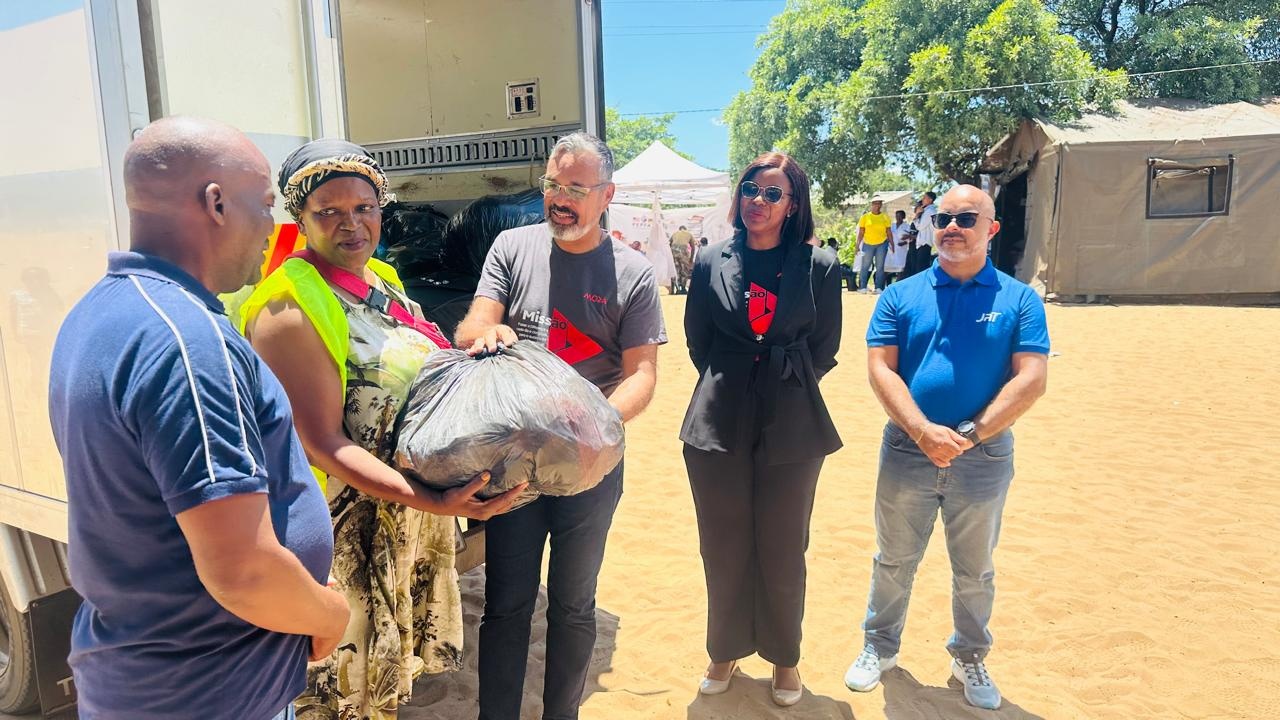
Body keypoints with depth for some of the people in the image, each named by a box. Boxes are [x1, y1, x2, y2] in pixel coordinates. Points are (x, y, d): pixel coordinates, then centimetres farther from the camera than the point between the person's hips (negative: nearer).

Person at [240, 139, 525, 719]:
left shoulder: (382, 279, 6)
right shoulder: (290, 310, -19)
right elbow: (324, 445, -23)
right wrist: (429, 501, -31)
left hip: (413, 517, 8)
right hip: (350, 531, -8)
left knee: (390, 671, 23)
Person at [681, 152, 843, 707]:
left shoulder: (819, 266, -2)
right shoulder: (712, 262, 2)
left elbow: (824, 349, 4)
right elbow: (697, 341, 10)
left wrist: (782, 383, 5)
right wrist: (730, 382, 8)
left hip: (791, 428, -1)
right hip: (720, 426, 1)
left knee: (782, 551, 10)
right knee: (724, 549, 11)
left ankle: (784, 657, 33)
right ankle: (726, 650, 33)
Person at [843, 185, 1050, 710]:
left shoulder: (1019, 300, 0)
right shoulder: (901, 296, 1)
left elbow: (1031, 379, -8)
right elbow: (880, 368, -7)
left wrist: (969, 436, -17)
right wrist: (923, 431, -19)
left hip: (983, 457, 0)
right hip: (907, 450, 0)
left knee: (975, 571, 16)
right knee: (894, 562, 14)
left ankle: (970, 659, 37)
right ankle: (880, 646, 34)